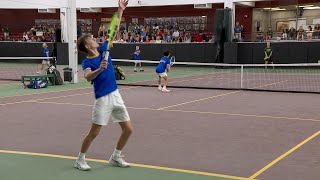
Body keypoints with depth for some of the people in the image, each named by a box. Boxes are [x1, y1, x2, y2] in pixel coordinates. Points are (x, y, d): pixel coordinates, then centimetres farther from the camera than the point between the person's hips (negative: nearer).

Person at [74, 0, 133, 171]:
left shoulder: (103, 50, 8)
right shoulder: (87, 62, -9)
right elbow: (88, 77, -30)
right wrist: (99, 69, -47)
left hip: (115, 95, 6)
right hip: (102, 98, -6)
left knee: (128, 129, 5)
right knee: (94, 132, -3)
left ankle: (115, 157, 22)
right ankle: (80, 159, 16)